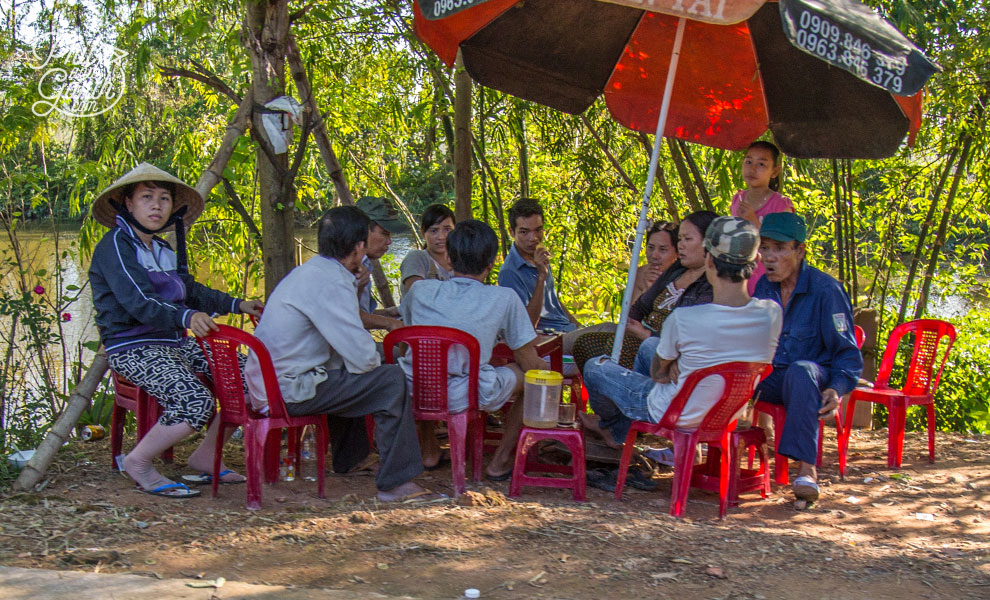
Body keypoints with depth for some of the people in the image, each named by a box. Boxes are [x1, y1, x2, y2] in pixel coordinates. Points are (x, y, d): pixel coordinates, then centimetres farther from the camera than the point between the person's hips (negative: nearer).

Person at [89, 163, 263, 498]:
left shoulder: (162, 250, 17)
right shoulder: (115, 245, -11)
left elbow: (191, 291, 31)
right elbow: (138, 303, -24)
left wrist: (237, 305, 23)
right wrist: (186, 317, -40)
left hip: (173, 344, 9)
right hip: (133, 349, -9)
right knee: (196, 402, -30)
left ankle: (205, 457, 9)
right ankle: (138, 463, -7)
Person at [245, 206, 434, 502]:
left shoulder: (306, 272, 13)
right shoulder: (330, 284, -20)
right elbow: (363, 359, -22)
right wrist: (376, 363, -2)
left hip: (267, 385, 11)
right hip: (290, 392, -11)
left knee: (355, 378, 32)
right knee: (391, 380, -12)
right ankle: (395, 482, -9)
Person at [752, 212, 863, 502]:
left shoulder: (825, 290, -11)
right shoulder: (764, 286, 6)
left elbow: (849, 354, -10)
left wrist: (836, 390, -29)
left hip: (811, 379, -4)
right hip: (771, 378, 5)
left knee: (800, 371, -40)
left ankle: (806, 468, -43)